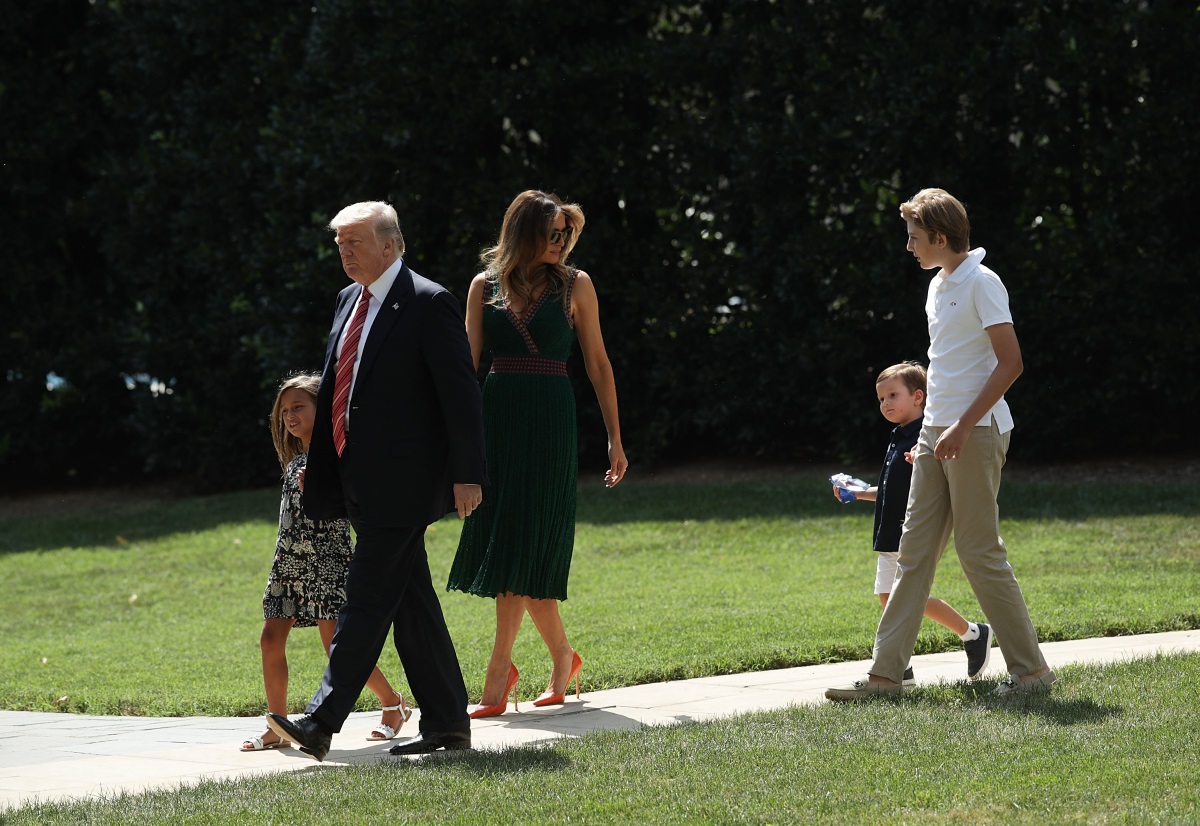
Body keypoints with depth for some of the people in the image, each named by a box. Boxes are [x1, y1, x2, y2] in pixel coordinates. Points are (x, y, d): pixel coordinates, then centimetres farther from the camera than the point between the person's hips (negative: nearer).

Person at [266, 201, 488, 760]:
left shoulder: (429, 304, -10)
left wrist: (466, 475, -15)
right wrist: (318, 465, 19)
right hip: (362, 481, 8)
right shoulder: (350, 301, 15)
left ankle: (322, 722, -14)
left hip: (401, 483, -8)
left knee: (367, 598, -11)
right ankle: (446, 724, 15)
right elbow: (335, 389, 21)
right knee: (411, 603, 10)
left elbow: (461, 394, -12)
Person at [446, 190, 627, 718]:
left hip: (549, 419, -3)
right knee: (514, 546, 4)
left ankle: (498, 674, -8)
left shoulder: (574, 286, 4)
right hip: (496, 417, 3)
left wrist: (615, 438, 4)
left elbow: (597, 364, 6)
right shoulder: (485, 286, 8)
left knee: (523, 541, -8)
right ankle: (562, 657, 22)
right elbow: (467, 360, 9)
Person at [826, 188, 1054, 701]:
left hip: (976, 432, -9)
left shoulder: (981, 283, -11)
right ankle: (886, 673, 5)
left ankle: (1030, 669, 3)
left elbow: (1010, 362, -17)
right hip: (937, 432, 9)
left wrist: (962, 426, -21)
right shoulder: (938, 286, 16)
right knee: (915, 550, 5)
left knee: (980, 552, -6)